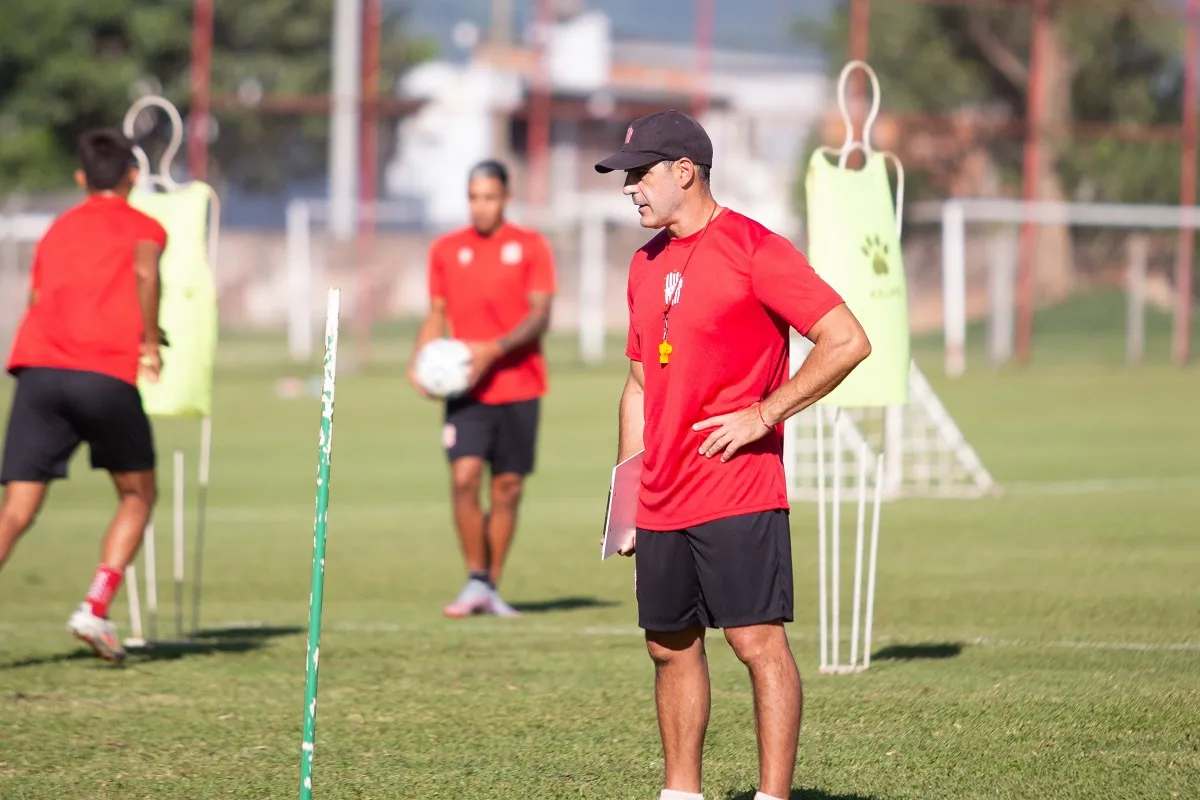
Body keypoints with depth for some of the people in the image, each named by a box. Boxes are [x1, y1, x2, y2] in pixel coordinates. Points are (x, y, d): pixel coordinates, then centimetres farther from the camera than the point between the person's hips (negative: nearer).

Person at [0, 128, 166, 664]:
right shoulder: (142, 226, 13)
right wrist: (150, 342, -1)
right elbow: (145, 269, -9)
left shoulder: (58, 229, 27)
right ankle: (95, 608, 0)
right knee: (137, 495, 18)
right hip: (107, 373, -3)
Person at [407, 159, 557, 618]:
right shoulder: (446, 250, 8)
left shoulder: (530, 246, 1)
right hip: (465, 388, 1)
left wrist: (494, 349, -20)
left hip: (519, 386, -1)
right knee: (464, 477, -15)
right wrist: (419, 361, -4)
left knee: (507, 487, 3)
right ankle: (476, 582, -6)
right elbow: (437, 314, 14)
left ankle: (492, 589, 13)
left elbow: (540, 316, -6)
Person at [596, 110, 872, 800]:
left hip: (738, 495, -8)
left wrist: (763, 415, -15)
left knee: (758, 640, -9)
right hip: (662, 503, 8)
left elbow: (848, 341, -13)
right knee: (671, 646, 11)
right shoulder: (648, 264, 16)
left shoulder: (754, 250, -9)